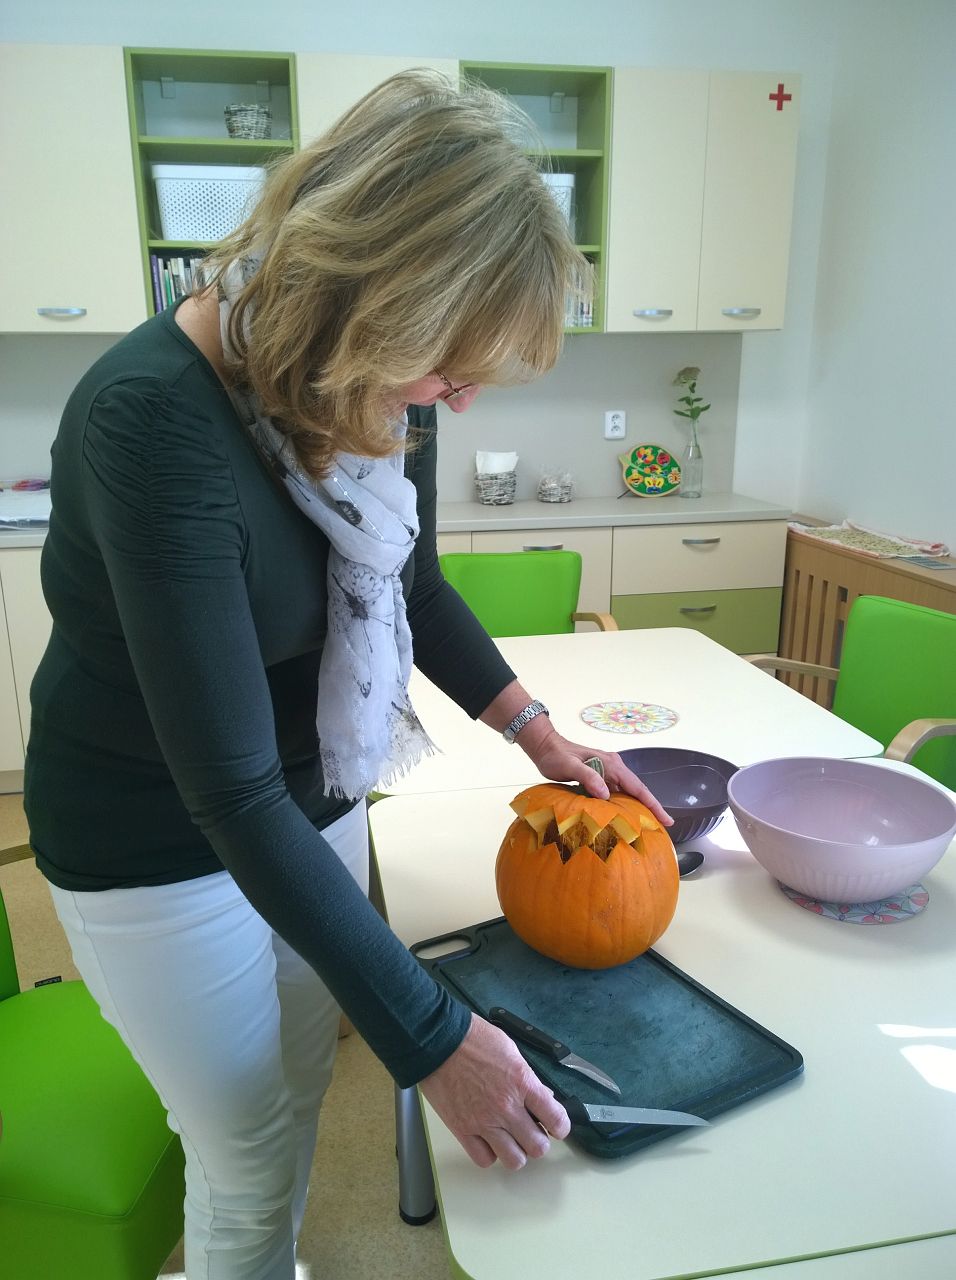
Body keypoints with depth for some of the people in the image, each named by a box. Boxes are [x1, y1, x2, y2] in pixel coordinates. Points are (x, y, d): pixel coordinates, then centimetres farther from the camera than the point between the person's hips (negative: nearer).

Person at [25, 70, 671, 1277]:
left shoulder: (379, 383, -11)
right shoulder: (153, 422, -32)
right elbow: (229, 791, -32)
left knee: (302, 1091, 25)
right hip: (157, 847, -6)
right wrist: (433, 1040, -28)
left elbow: (412, 587, 6)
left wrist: (541, 735, -1)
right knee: (250, 1157, 13)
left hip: (316, 801, 6)